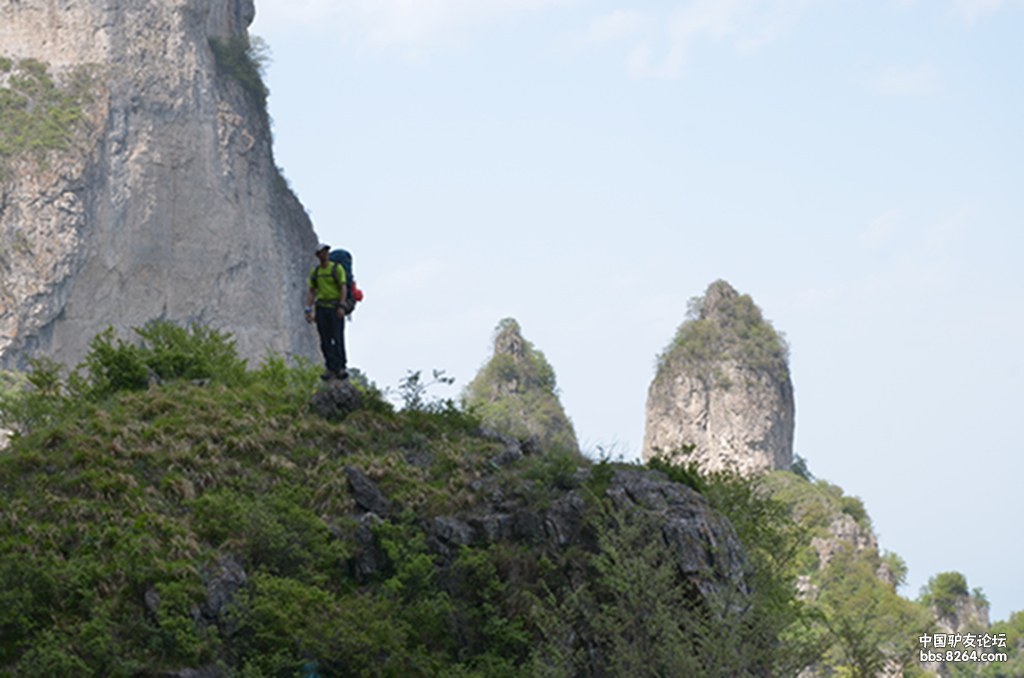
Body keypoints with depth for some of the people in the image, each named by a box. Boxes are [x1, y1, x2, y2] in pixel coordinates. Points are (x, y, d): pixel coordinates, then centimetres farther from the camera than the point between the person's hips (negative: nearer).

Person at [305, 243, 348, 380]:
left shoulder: (337, 268, -1)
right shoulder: (314, 272, 11)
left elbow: (343, 288, -7)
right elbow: (311, 292, 13)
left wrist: (341, 306, -17)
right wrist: (308, 310, 4)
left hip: (335, 307, -4)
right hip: (321, 307, 4)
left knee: (337, 338, -8)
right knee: (325, 340, 0)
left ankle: (341, 368, -7)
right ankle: (331, 369, 3)